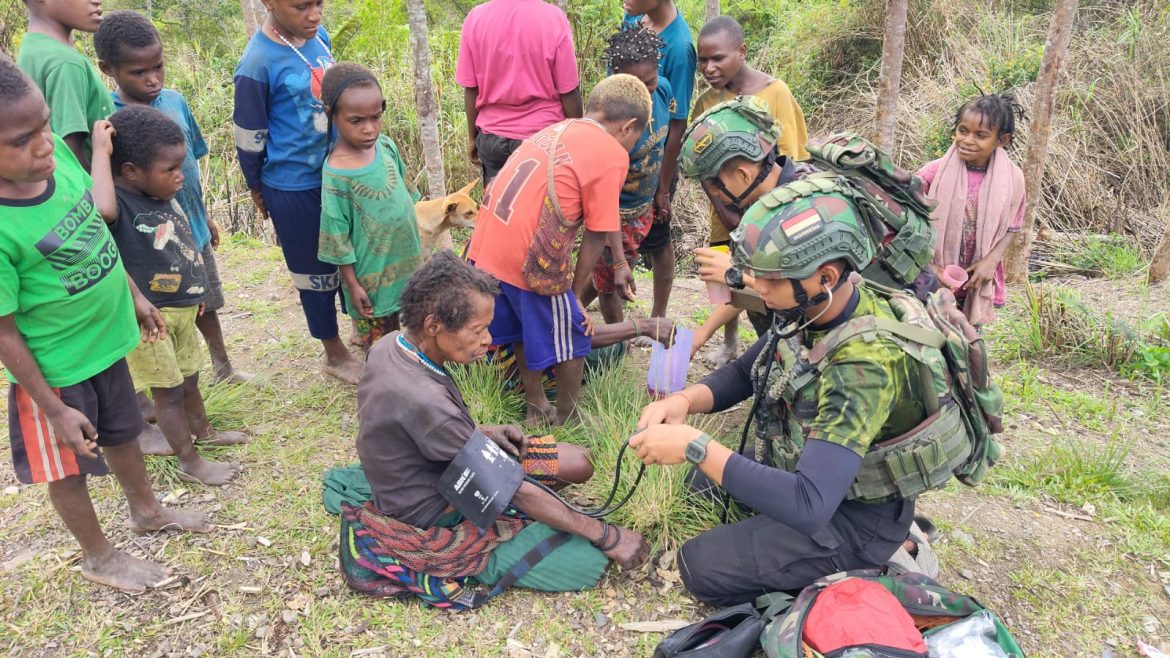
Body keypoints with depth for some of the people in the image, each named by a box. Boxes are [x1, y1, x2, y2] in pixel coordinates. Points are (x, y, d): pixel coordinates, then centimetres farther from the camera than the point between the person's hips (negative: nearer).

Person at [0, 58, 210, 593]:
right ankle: (97, 557, 40)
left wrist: (134, 296, 13)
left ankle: (146, 510, 52)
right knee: (68, 467, 17)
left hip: (106, 339, 6)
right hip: (55, 368, -6)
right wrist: (53, 409, -15)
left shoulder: (58, 155, -14)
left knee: (123, 433, 27)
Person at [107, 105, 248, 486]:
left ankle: (203, 432, 46)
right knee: (169, 389, 7)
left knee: (189, 378, 25)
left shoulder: (164, 196, 1)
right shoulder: (118, 205, -24)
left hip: (182, 308, 8)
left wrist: (195, 290, 23)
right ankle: (189, 462, 21)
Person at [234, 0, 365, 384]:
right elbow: (249, 140, -12)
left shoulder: (318, 36, -2)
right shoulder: (257, 63, -22)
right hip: (295, 188, -6)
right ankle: (335, 354, 28)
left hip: (337, 172, 6)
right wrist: (258, 191, 1)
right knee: (315, 271, 10)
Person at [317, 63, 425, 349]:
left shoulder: (386, 145, -5)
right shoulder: (337, 173, -22)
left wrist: (416, 246, 17)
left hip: (405, 260, 6)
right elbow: (337, 238, -15)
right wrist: (352, 284, -11)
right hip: (373, 276, -6)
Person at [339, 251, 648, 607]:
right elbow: (513, 489, -28)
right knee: (588, 560, -12)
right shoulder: (425, 401, -36)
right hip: (434, 523, -8)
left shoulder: (390, 344, -10)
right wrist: (606, 535, -20)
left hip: (435, 477, 8)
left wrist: (482, 431, -3)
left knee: (576, 464, 3)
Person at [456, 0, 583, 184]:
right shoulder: (553, 17, -13)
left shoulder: (475, 17, -5)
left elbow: (470, 89, 0)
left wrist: (472, 136, 12)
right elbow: (569, 91, -9)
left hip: (492, 137, 3)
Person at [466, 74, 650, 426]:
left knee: (527, 329, 28)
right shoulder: (612, 154, -6)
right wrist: (575, 293, 8)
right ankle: (566, 419, 34)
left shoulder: (556, 130, 17)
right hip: (533, 261, -8)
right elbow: (596, 235, -5)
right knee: (570, 340, 16)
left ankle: (536, 408, 45)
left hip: (486, 246, 8)